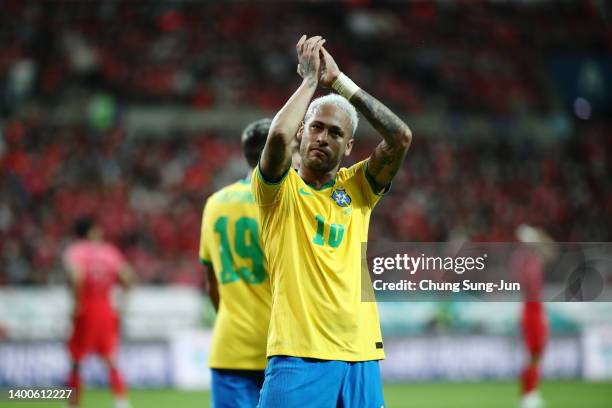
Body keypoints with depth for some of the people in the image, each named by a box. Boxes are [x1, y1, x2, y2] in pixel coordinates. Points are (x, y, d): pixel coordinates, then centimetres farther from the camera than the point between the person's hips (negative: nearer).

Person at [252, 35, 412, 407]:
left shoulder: (356, 187, 14)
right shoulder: (281, 189, 4)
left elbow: (401, 137, 0)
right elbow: (279, 136, -17)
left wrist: (339, 80, 0)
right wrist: (310, 78, -4)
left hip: (361, 355, 4)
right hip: (298, 353, -4)